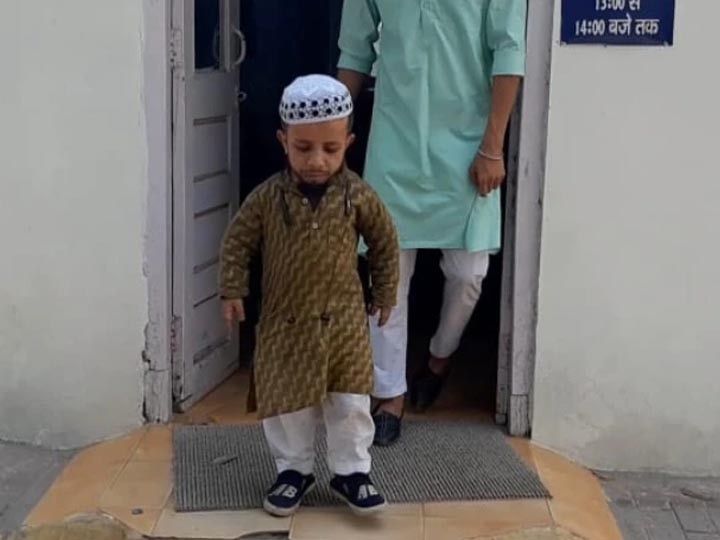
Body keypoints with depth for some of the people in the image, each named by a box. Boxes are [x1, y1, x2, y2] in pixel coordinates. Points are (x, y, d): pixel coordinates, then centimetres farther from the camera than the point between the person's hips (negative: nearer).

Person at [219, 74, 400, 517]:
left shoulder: (358, 195, -8)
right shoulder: (268, 197, -10)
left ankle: (352, 471, 22)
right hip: (285, 322, 0)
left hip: (344, 320, 0)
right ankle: (294, 470, 27)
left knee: (351, 403, 5)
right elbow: (237, 241, 1)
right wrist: (233, 291, -3)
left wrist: (386, 294, 9)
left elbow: (386, 242, 5)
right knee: (286, 403, 9)